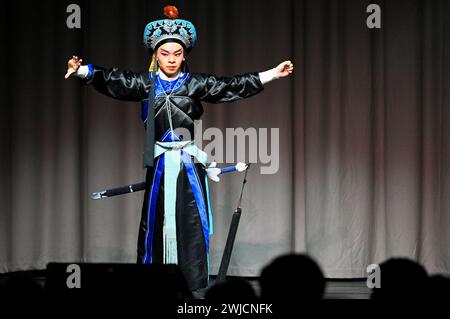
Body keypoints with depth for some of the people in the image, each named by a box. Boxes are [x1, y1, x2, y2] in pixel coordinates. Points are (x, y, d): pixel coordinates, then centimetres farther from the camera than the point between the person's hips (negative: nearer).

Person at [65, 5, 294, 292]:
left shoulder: (196, 84, 2)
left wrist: (273, 74, -5)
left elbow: (234, 86, 1)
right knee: (155, 224, 4)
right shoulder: (145, 83, 3)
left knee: (192, 224, -3)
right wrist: (81, 70, -19)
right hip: (159, 165, 1)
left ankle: (195, 287, 1)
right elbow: (110, 80, -4)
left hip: (189, 165, 0)